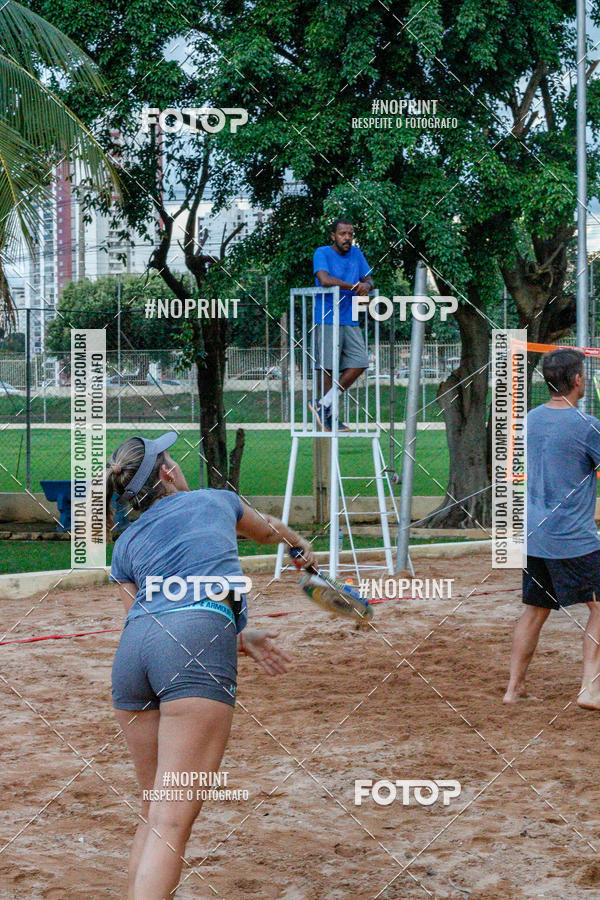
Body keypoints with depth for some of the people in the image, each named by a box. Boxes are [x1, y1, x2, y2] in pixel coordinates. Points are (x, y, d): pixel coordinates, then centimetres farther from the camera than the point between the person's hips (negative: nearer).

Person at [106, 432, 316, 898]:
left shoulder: (125, 547, 27)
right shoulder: (216, 501, 25)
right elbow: (269, 530, 46)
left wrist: (240, 639, 21)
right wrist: (301, 546, 67)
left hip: (132, 647, 4)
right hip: (199, 637, -4)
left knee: (154, 813, 17)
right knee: (172, 821, -12)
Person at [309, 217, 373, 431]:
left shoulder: (356, 253, 15)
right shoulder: (322, 253, -5)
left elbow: (368, 279, 16)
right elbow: (324, 279, -21)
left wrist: (366, 285, -9)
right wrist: (353, 287, -17)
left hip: (350, 321, 6)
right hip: (327, 320, -6)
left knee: (359, 363, -2)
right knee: (328, 367, -6)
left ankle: (323, 404, 3)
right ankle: (328, 416, 0)